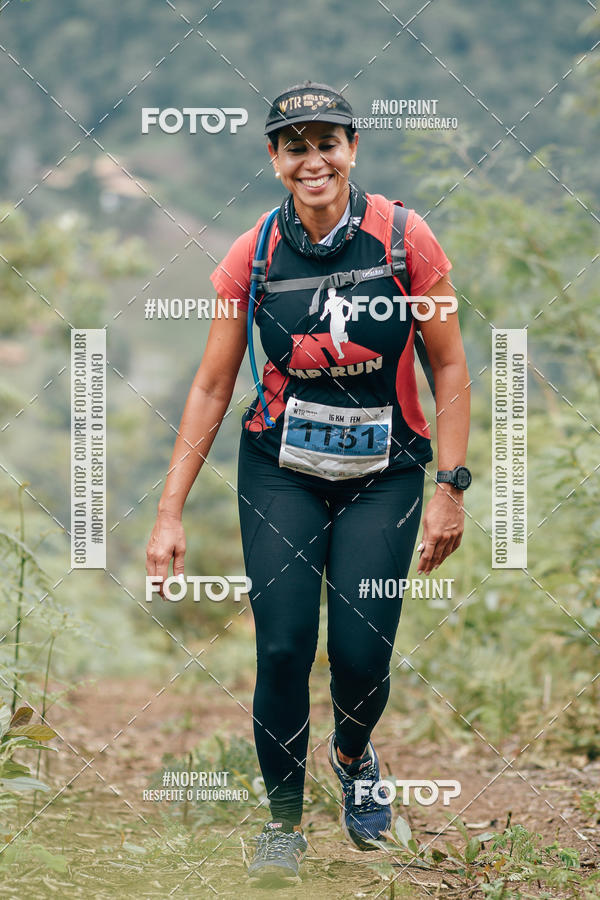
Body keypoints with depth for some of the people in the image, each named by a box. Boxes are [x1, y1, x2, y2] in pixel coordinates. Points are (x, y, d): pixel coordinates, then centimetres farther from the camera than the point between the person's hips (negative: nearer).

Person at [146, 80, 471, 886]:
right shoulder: (252, 256, -5)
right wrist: (170, 510, -3)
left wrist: (450, 487, -8)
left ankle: (353, 758, 28)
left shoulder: (404, 238, -10)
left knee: (362, 651, -7)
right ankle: (284, 821, 11)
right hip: (281, 471, 1)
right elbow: (211, 387, 0)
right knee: (283, 647, -10)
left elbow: (449, 368, -3)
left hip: (384, 473, -1)